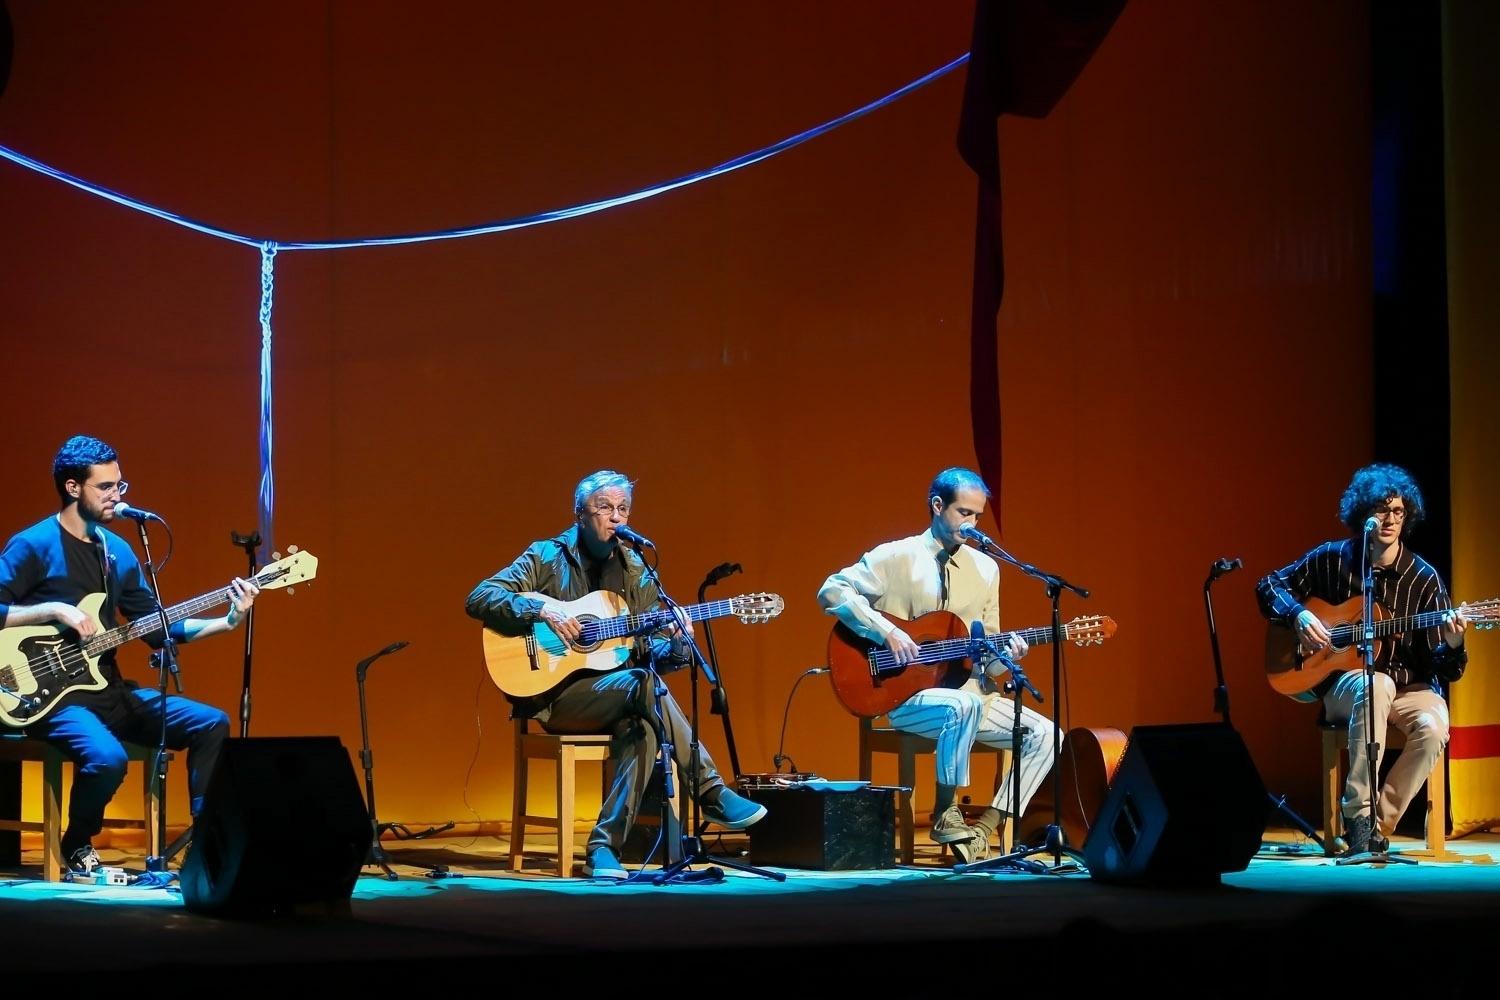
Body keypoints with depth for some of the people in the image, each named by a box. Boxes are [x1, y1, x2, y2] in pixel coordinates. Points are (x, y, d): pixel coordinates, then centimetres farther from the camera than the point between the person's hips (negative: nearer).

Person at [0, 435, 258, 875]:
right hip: (52, 694, -7)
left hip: (108, 689, 7)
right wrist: (54, 610, -21)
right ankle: (77, 848, -5)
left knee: (211, 724, -5)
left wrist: (227, 621, 1)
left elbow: (157, 626, 13)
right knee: (107, 757, -34)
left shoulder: (117, 550, 13)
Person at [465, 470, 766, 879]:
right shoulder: (547, 558, 1)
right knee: (643, 684, -32)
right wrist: (542, 610, -22)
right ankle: (712, 793, -27)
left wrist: (676, 646, -12)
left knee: (642, 729, -32)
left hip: (617, 702, 5)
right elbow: (479, 598, -8)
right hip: (554, 694, -4)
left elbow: (651, 648, 13)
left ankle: (605, 848, -31)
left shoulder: (635, 571, 13)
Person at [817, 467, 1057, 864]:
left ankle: (984, 831, -12)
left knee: (1045, 735, -11)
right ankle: (945, 815, -22)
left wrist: (1003, 655, -11)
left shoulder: (986, 568, 11)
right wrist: (887, 632, -22)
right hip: (903, 694, -6)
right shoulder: (897, 557, -4)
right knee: (963, 706, -38)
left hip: (968, 690, 6)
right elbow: (832, 591, -13)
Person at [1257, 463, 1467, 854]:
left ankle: (1378, 822, -16)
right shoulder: (1332, 559, 0)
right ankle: (1359, 814, -34)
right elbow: (1269, 585, 12)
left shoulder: (1422, 578, -2)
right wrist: (1298, 616, -7)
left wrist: (1452, 645, -26)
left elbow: (1440, 669, -3)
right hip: (1341, 684, -1)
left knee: (1434, 726, -33)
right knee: (1375, 685, -38)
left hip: (1408, 685, 1)